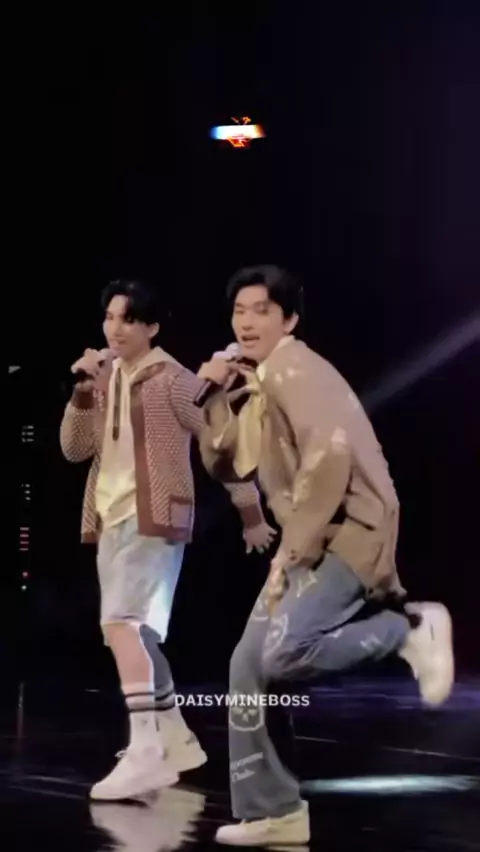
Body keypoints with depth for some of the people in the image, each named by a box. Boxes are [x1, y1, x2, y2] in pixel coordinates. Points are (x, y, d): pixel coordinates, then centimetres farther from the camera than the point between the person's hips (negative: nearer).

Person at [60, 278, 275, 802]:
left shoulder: (170, 380, -9)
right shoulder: (104, 378, 12)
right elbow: (74, 450, 7)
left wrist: (250, 514, -3)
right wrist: (83, 392, -8)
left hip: (153, 519, -8)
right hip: (111, 521, 8)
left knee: (121, 624, -23)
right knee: (136, 633, 14)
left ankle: (146, 753, -27)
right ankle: (175, 741, 26)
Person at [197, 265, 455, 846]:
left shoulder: (294, 371, -13)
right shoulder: (257, 385, 17)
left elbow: (331, 456, -25)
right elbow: (226, 468, 20)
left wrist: (290, 553, -19)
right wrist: (217, 399, 5)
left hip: (349, 533, -9)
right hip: (309, 543, 9)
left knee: (282, 654, -26)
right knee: (248, 667, 4)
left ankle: (410, 631, -6)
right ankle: (269, 810, 11)